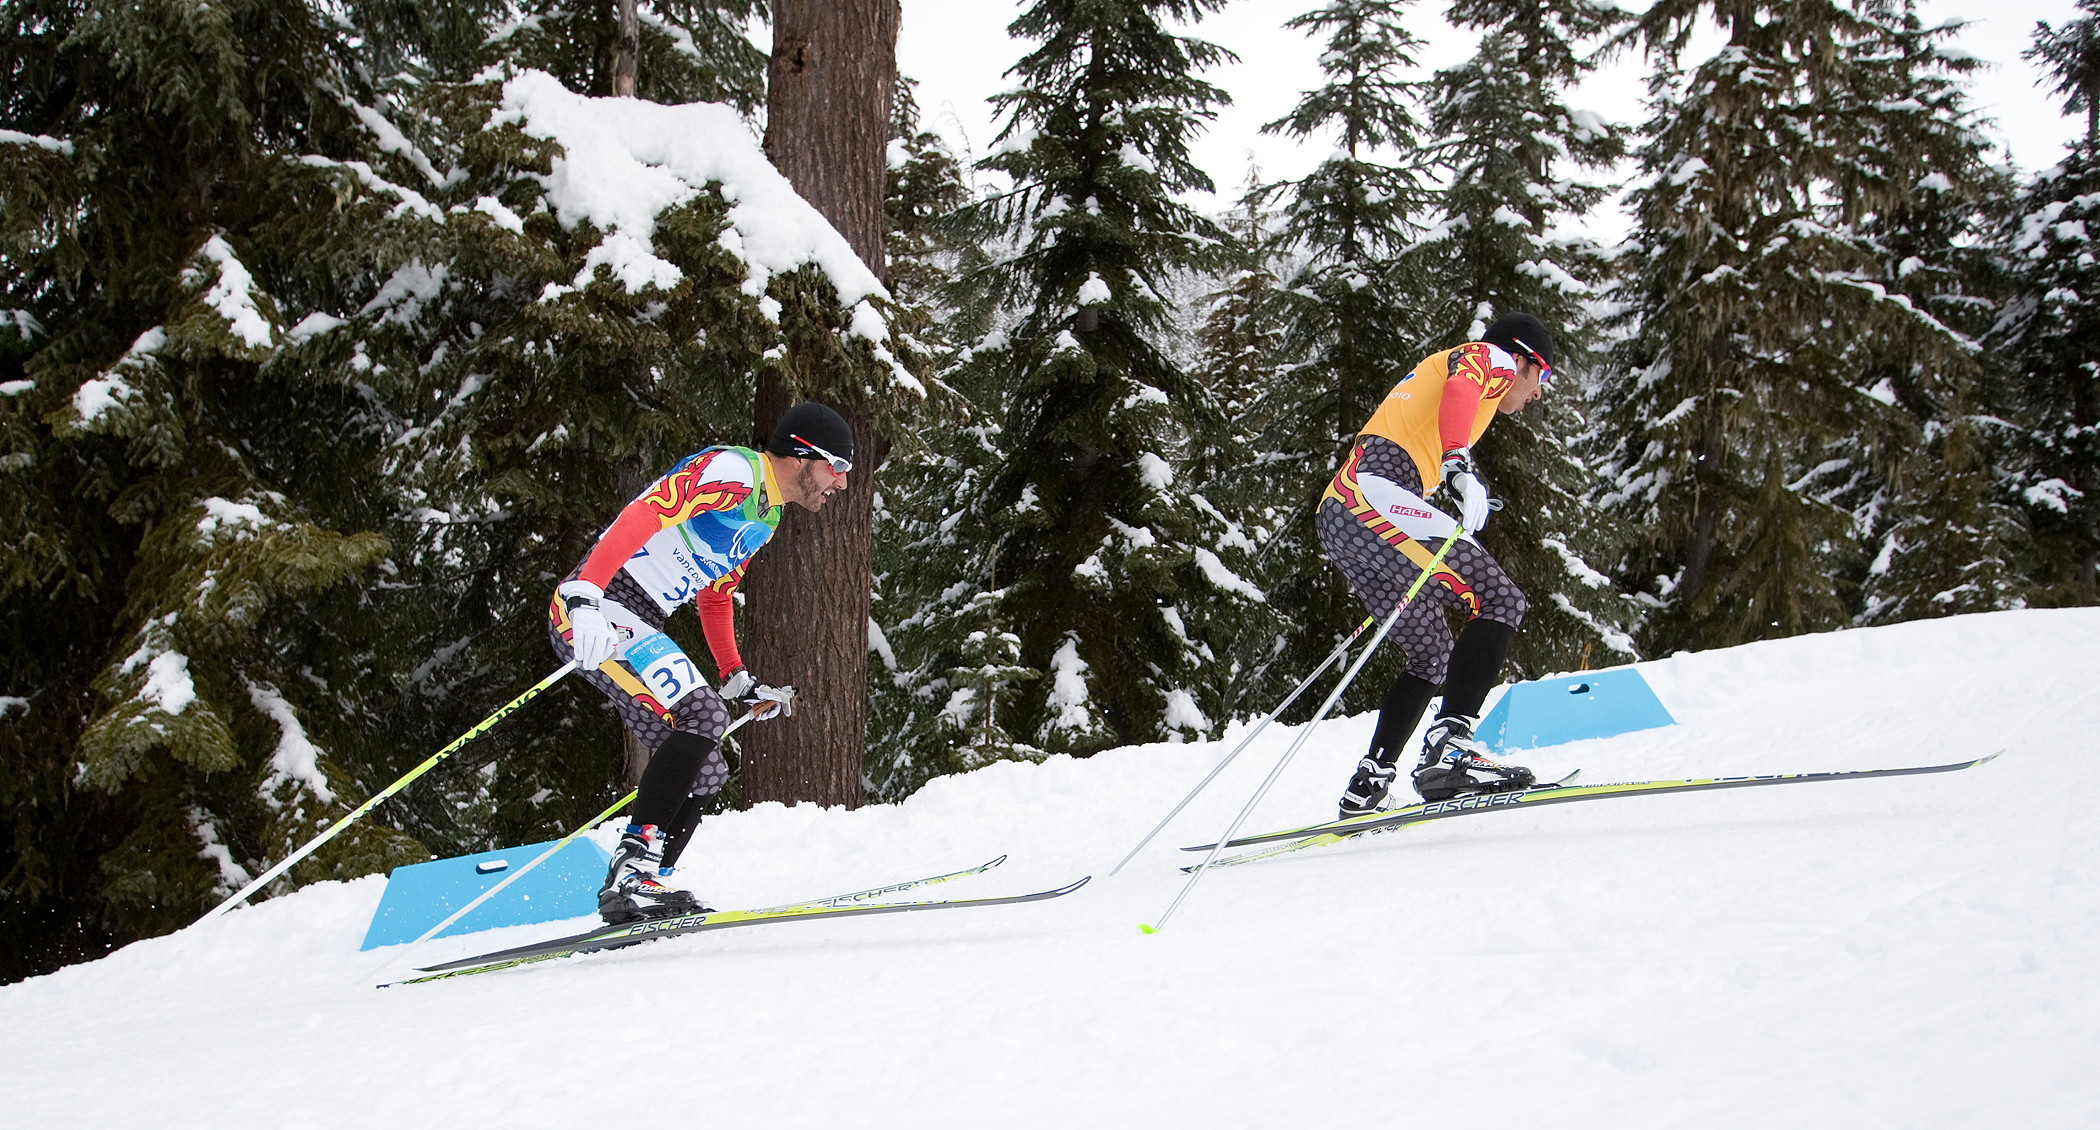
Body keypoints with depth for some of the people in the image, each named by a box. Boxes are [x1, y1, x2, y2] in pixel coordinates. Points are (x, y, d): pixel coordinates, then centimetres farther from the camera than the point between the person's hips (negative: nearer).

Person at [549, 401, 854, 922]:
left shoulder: (766, 517, 20)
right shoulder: (733, 471, -12)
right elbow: (643, 515, -25)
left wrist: (739, 681, 26)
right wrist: (585, 596, -36)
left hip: (639, 625, 10)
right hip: (596, 609, -10)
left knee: (704, 774, 4)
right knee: (701, 714, -26)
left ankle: (631, 889, 4)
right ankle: (632, 871, -26)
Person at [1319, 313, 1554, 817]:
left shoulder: (1435, 365, 37)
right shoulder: (1492, 358, 7)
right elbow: (1461, 386, -16)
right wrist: (1457, 459, -32)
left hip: (1338, 517, 10)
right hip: (1376, 494, -10)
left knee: (1433, 655, 17)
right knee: (1500, 601, -16)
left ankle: (1367, 787, 13)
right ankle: (1449, 746, -29)